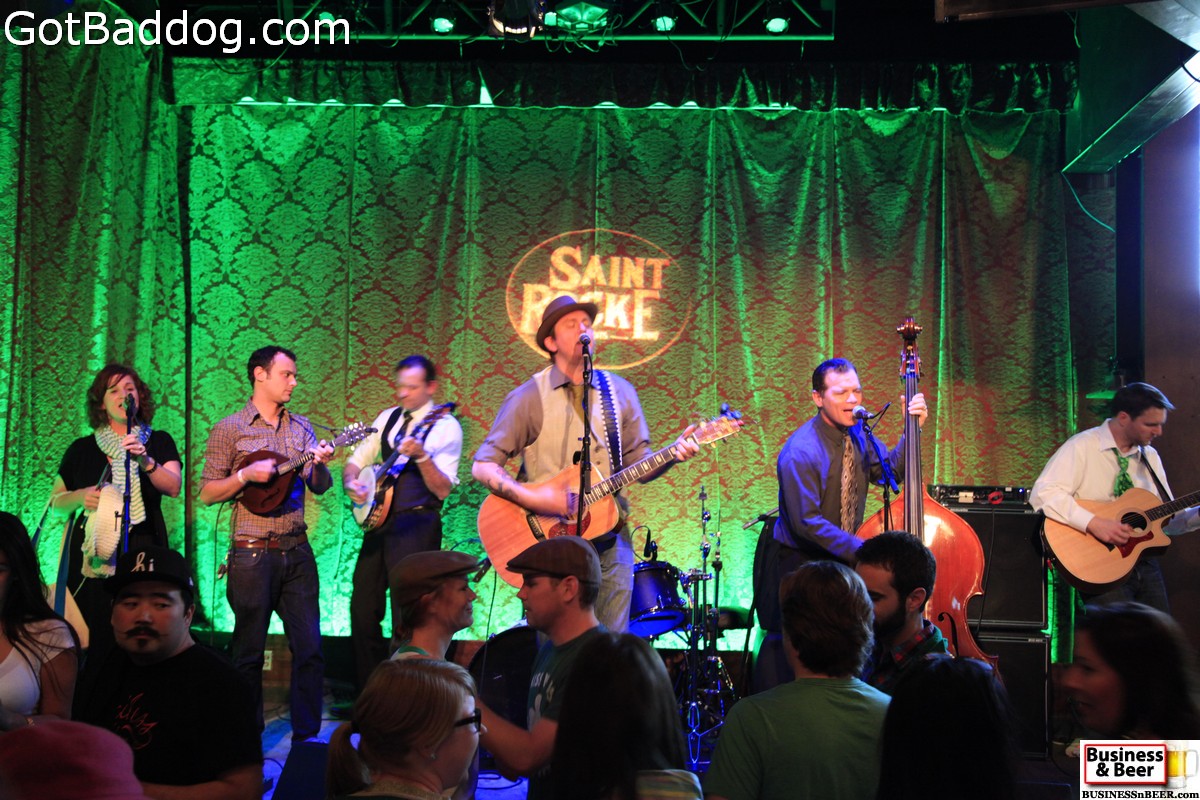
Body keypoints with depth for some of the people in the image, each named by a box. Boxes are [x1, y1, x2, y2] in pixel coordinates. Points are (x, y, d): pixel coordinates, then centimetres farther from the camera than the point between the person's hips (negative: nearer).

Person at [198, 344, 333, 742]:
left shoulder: (301, 427, 12)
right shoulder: (229, 430, 0)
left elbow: (320, 487, 8)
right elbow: (207, 493, -2)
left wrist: (320, 465, -12)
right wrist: (246, 474, -16)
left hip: (297, 551, 4)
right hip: (253, 554, -4)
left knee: (310, 647, 2)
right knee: (249, 651, 5)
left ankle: (307, 735, 13)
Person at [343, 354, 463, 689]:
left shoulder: (444, 426, -6)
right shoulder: (388, 417, 13)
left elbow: (443, 489, -13)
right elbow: (356, 460, 19)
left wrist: (421, 456, -27)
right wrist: (351, 481, -3)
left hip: (417, 527, -6)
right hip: (379, 522, 7)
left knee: (406, 618, -7)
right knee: (363, 610, 8)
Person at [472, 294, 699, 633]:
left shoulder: (619, 391, 10)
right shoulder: (530, 397, -2)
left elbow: (639, 463, 9)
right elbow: (484, 466, -5)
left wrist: (673, 453, -10)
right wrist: (532, 498, -18)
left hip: (609, 536, 3)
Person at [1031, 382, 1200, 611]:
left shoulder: (1150, 456, 14)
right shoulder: (1083, 447, -8)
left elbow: (1168, 521, 15)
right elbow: (1043, 494, -21)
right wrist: (1094, 523, -27)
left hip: (1145, 564, 7)